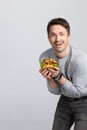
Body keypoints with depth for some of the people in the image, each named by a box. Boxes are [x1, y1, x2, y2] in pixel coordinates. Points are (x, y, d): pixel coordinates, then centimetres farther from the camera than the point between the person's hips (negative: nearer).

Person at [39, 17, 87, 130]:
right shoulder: (44, 57, -14)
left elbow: (78, 91, -20)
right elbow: (56, 91, -6)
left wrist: (59, 77, -32)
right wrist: (50, 79, -28)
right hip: (65, 100, 5)